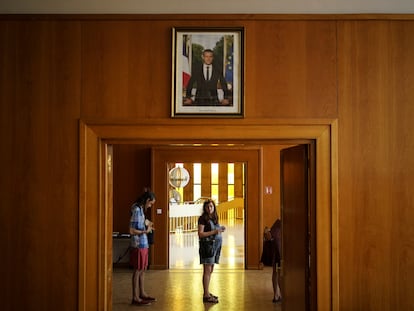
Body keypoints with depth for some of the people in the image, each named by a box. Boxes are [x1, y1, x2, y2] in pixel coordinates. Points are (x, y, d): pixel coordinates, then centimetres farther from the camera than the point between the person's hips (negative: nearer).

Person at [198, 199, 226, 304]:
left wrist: (220, 230, 3)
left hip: (215, 245, 8)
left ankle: (207, 292, 21)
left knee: (210, 270, 13)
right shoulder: (203, 218, -9)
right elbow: (200, 234, -15)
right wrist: (214, 231, -21)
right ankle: (206, 296, -5)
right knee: (207, 270, -8)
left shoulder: (214, 218, 14)